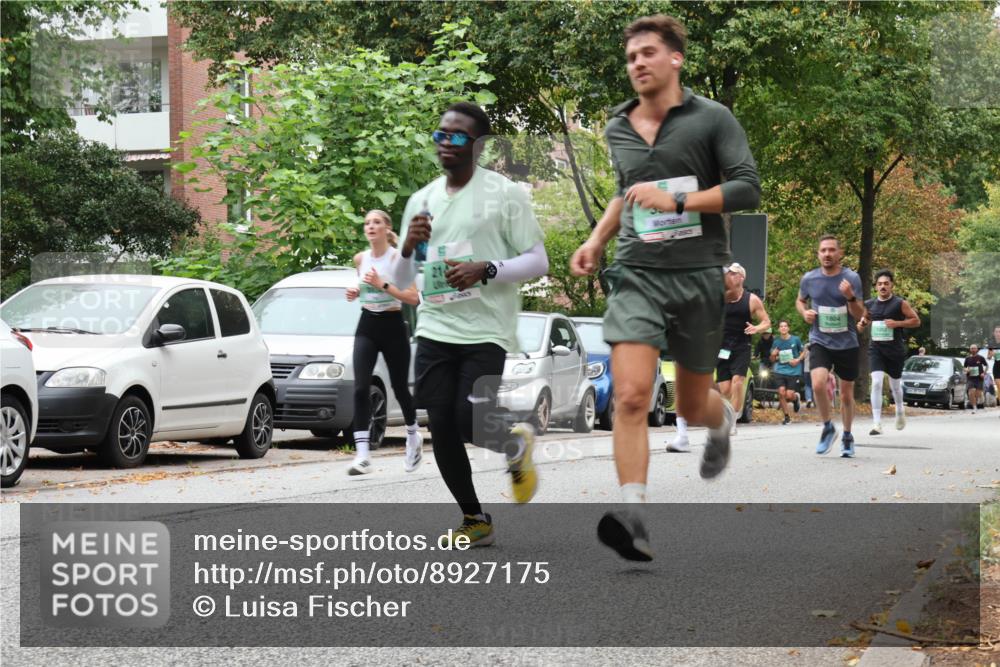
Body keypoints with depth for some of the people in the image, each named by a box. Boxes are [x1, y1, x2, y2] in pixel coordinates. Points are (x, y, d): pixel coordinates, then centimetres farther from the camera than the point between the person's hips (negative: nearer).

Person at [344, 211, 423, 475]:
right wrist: (356, 292, 3)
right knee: (361, 388, -13)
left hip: (393, 327, -3)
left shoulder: (398, 258, -9)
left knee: (400, 388, 10)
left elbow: (413, 298, -16)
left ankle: (413, 438, 38)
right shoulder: (360, 259, 5)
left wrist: (383, 285, -23)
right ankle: (362, 455, -17)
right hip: (367, 326, 3)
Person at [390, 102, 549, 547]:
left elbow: (538, 262, -4)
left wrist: (486, 269, -20)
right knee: (441, 430, 0)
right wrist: (408, 248, -6)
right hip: (434, 329, 5)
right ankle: (474, 519, 19)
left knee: (469, 423, -15)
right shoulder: (421, 201, 13)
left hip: (486, 331, -5)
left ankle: (517, 447, 21)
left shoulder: (505, 194, -2)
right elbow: (401, 280, 16)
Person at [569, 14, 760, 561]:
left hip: (698, 275, -2)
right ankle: (633, 519, -23)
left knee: (692, 406, 12)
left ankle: (723, 421, 50)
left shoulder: (712, 119, -2)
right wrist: (597, 239, 16)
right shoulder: (617, 129, 12)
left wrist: (677, 200, -19)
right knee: (631, 396, -18)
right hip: (637, 275, 2)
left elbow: (747, 188, -10)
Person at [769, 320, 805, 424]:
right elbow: (772, 360, 14)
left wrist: (798, 360, -9)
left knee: (789, 395, -10)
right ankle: (786, 416, 5)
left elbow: (803, 352, 9)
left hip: (794, 372, -2)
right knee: (781, 392, -13)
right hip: (780, 371, 2)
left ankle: (796, 398, 30)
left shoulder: (796, 340, -3)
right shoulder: (776, 342, 4)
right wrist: (773, 355, -9)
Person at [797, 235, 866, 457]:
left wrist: (851, 297, -26)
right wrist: (804, 312, -4)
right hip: (820, 342, 0)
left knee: (846, 393, 10)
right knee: (818, 384, -23)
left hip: (847, 344, 0)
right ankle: (828, 427, 0)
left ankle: (847, 436, 31)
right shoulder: (809, 279, -1)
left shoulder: (851, 278, -6)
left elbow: (859, 315, -7)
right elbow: (800, 301, 19)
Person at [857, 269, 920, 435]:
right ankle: (877, 424, -17)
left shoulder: (900, 304, -6)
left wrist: (897, 323, -16)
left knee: (895, 384, 15)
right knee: (876, 382, -16)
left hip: (895, 349, -1)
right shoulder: (870, 304, 5)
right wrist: (862, 323, 0)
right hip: (876, 348, 1)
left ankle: (900, 410, 48)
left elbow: (916, 321, -3)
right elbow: (866, 317, 23)